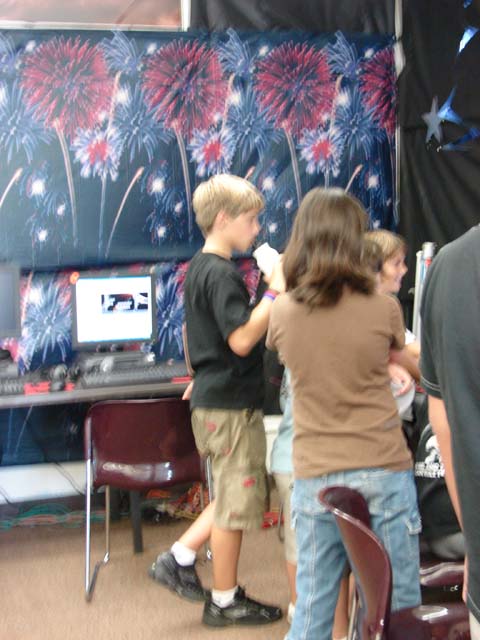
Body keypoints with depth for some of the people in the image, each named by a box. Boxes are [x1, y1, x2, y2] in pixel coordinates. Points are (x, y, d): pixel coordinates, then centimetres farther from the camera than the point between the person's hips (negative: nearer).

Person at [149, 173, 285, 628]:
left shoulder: (197, 268, 12)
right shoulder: (222, 274, -19)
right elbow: (242, 339, -26)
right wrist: (275, 292, -22)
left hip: (211, 398, 10)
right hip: (231, 405, -10)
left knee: (237, 497, 21)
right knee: (236, 504, 3)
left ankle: (179, 559, 22)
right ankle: (225, 602, 15)